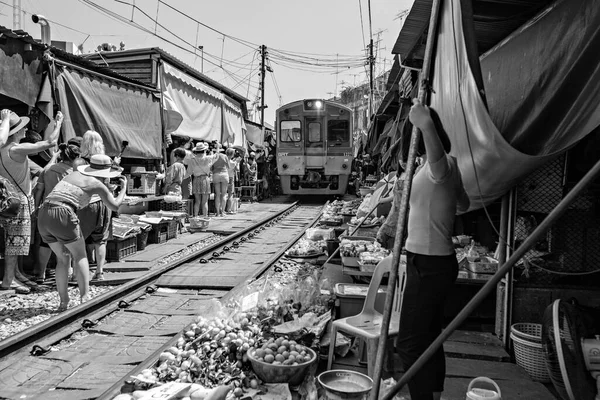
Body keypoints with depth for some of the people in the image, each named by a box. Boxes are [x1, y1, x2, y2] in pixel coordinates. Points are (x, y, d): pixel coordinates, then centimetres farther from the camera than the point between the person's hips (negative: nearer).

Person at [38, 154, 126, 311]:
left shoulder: (74, 173, 22)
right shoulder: (97, 184, 5)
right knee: (80, 256, 11)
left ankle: (63, 301, 18)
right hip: (63, 217, -6)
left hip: (43, 216, 6)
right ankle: (84, 298, 3)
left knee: (62, 258, 20)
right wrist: (124, 187, 24)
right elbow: (114, 206, 10)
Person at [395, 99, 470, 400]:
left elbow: (438, 158, -46)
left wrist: (426, 126, -62)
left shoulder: (441, 165, -18)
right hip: (433, 262, 10)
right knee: (429, 340, 20)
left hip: (429, 266, -10)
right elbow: (463, 204, 29)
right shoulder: (445, 165, 13)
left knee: (409, 344, -5)